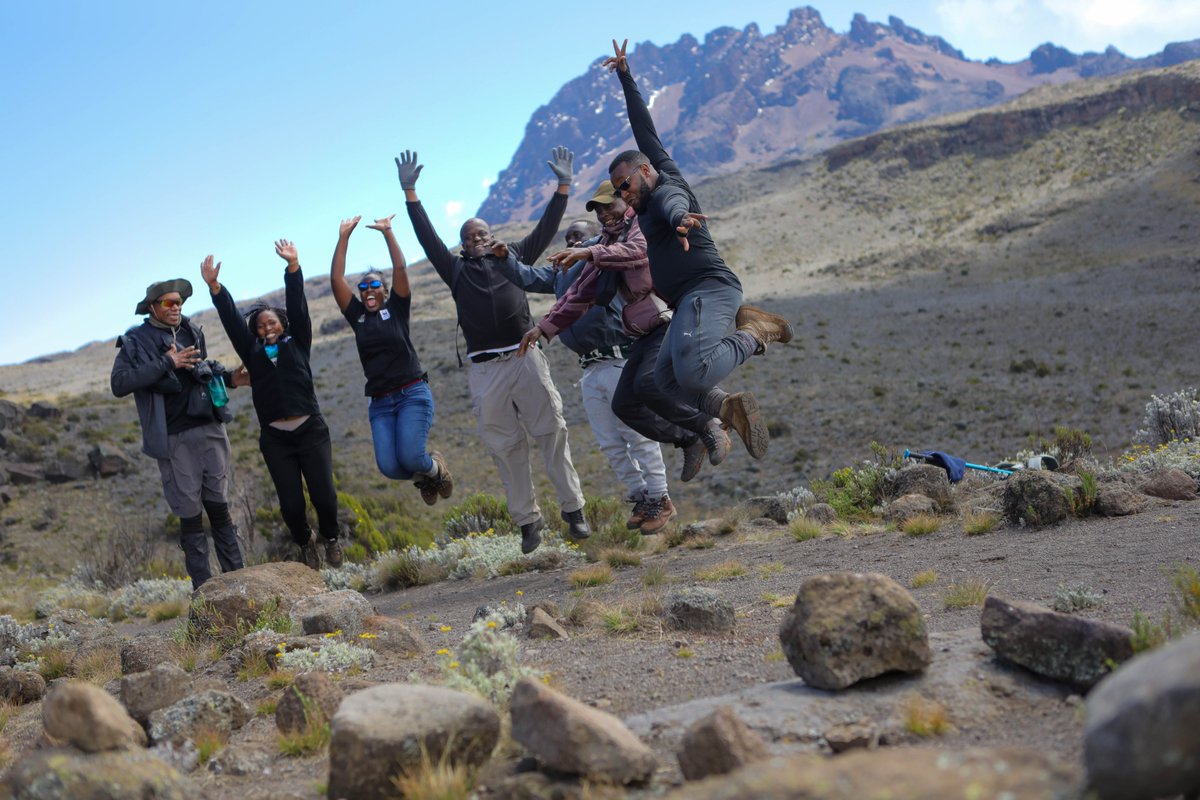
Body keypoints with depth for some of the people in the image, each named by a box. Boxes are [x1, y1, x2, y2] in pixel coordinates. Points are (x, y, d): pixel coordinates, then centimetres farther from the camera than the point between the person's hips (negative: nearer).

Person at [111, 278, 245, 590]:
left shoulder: (192, 331, 12)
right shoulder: (136, 341, -2)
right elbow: (118, 383, -16)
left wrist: (229, 378, 10)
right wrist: (167, 363, -19)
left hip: (209, 429, 4)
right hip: (173, 440, -4)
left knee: (219, 507, 7)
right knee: (190, 514, 0)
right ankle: (203, 587, 7)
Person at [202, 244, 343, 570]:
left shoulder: (297, 343, 10)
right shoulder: (253, 352, 12)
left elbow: (297, 307, -1)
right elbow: (231, 319, 5)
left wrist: (293, 268, -12)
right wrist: (214, 287, -6)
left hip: (310, 430, -1)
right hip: (275, 438, 1)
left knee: (324, 494, -8)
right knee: (291, 503, -3)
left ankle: (331, 538, 22)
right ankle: (305, 542, 27)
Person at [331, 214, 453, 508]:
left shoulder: (396, 308, 5)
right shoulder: (357, 316, 11)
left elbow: (400, 268, -7)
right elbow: (336, 279, 4)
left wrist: (388, 232, -5)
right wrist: (343, 237, 2)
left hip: (413, 395, -3)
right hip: (380, 403, 3)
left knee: (409, 457, -20)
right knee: (389, 466, -13)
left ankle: (436, 468, 16)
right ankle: (423, 476, 21)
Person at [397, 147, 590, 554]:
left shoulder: (515, 256, 17)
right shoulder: (457, 270, 16)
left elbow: (545, 229, 15)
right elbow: (427, 237, 12)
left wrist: (563, 187, 10)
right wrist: (410, 193, 9)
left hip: (525, 359, 0)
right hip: (486, 370, 1)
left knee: (552, 434, 0)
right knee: (506, 448, 3)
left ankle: (573, 509, 7)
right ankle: (527, 520, 10)